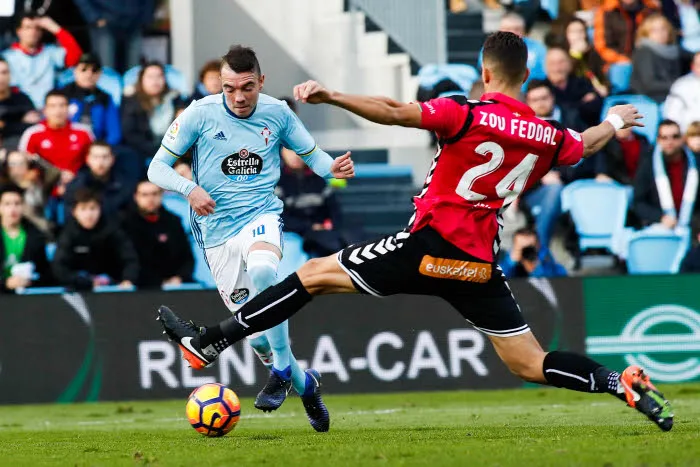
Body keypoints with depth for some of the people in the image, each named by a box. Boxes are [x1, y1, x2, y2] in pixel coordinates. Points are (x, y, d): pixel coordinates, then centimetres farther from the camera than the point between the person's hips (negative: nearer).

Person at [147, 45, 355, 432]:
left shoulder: (277, 113, -1)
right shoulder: (201, 114, -7)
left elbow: (311, 154, 12)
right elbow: (157, 168, -5)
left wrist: (333, 168, -12)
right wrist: (189, 189, -25)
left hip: (261, 215, -1)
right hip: (217, 228, 1)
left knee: (262, 270, -37)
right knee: (256, 335, -1)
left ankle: (282, 369, -24)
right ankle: (303, 383, 27)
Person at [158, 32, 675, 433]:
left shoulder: (466, 115, -10)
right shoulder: (548, 136, 7)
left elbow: (394, 112, -22)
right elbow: (584, 144, 30)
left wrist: (329, 95, -21)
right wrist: (614, 121, 51)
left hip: (429, 249, -5)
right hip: (481, 265, 5)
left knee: (315, 274, 6)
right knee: (529, 363, 11)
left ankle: (209, 342, 5)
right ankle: (624, 384, -11)